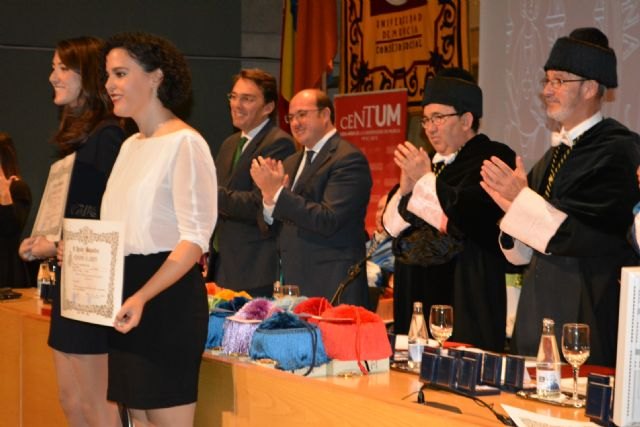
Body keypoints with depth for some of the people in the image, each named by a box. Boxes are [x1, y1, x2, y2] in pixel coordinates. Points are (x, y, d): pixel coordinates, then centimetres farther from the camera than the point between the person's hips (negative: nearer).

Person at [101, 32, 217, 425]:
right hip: (126, 296, 8)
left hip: (168, 296, -8)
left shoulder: (185, 143, -11)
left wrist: (143, 297, -26)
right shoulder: (130, 145, 16)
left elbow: (195, 238, -16)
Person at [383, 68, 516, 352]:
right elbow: (392, 228, 16)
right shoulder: (434, 162, 17)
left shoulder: (494, 158, -5)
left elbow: (472, 216, -19)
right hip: (421, 295, 7)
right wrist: (405, 189, -3)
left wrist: (425, 179, -10)